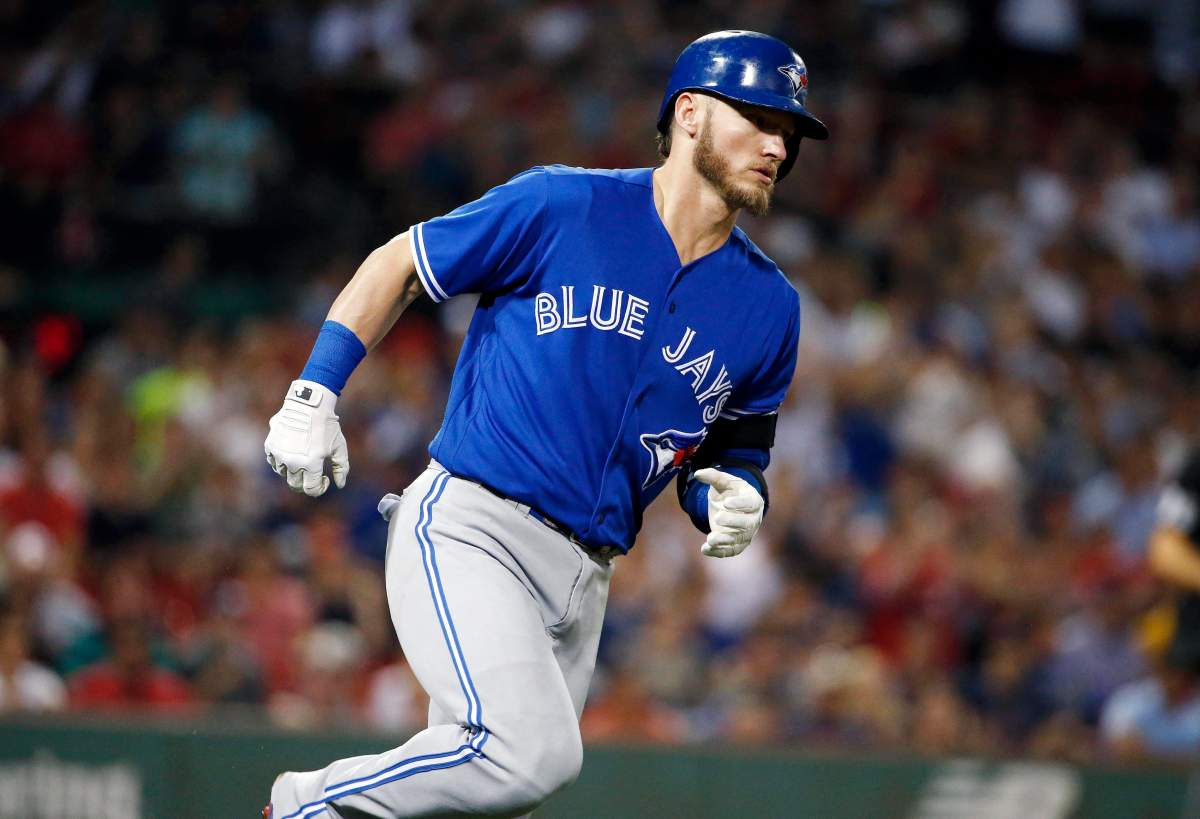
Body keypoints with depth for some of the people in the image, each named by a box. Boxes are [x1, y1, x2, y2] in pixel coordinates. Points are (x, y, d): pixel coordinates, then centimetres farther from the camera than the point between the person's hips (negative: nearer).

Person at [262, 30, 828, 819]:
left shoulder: (770, 308, 9)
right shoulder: (559, 208, -4)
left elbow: (734, 451, 21)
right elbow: (399, 265, 7)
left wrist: (733, 498, -2)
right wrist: (314, 395, 1)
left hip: (583, 581, 6)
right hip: (468, 525, -6)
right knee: (534, 751, -26)